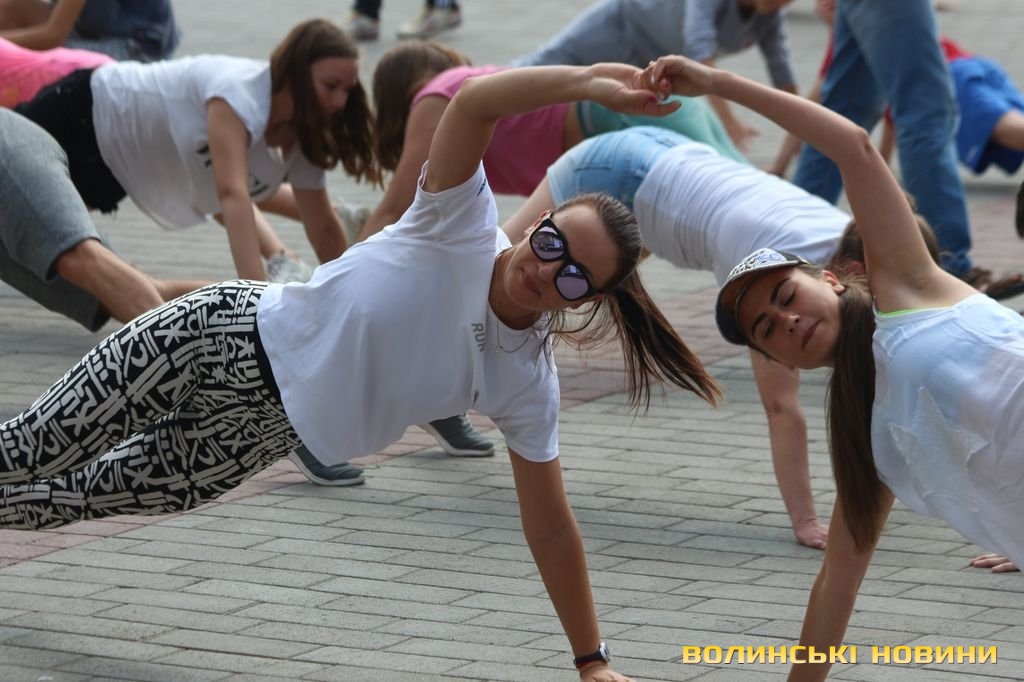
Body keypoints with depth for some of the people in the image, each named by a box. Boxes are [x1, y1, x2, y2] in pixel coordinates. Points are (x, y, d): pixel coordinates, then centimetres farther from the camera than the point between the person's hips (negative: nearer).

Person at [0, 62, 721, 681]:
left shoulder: (528, 386, -17)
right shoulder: (462, 228, -24)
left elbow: (550, 525, -12)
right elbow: (472, 102, -38)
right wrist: (587, 82, -54)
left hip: (259, 434, 3)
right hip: (220, 335, -3)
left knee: (90, 493, 19)